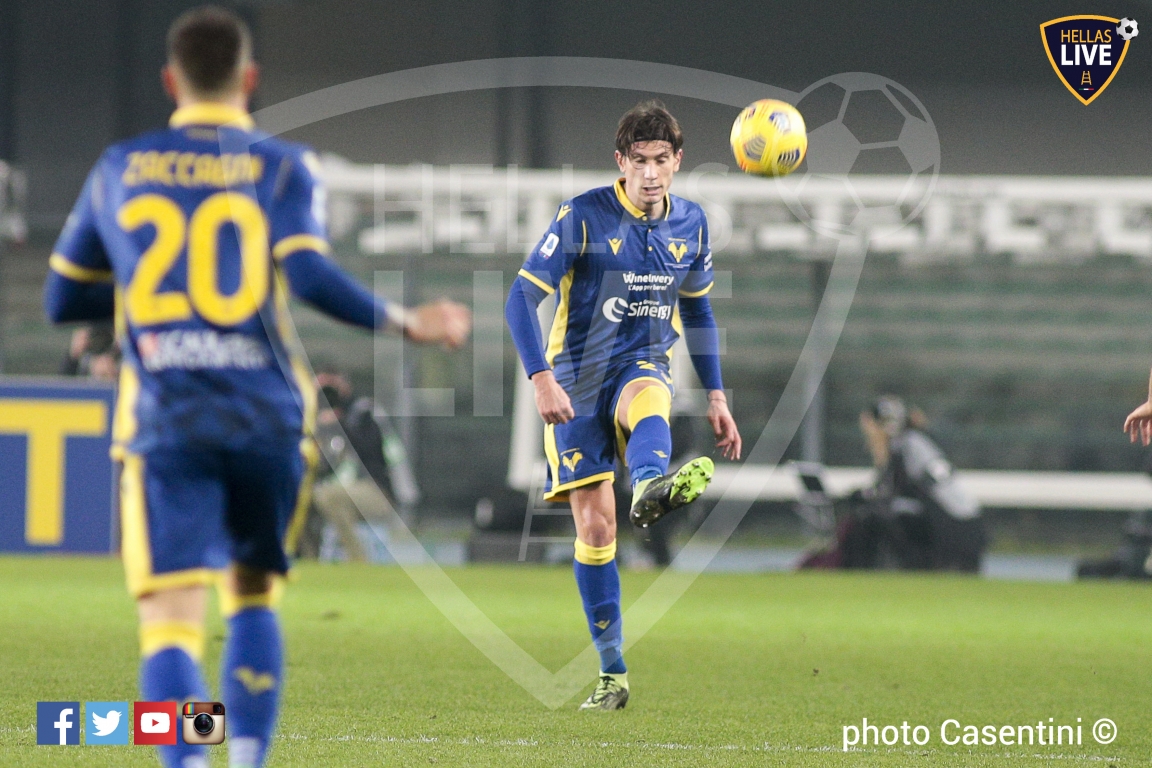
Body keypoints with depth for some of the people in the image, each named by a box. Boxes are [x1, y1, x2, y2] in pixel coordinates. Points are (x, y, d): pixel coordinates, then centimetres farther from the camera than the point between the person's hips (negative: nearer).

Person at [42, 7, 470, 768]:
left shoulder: (120, 170, 12)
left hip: (164, 423, 0)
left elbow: (63, 300, 18)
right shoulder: (281, 167, 3)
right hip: (267, 418, 0)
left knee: (172, 622, -9)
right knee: (254, 596, 22)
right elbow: (310, 276, -13)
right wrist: (407, 323, -3)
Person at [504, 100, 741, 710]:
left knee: (646, 404, -38)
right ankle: (612, 674, 4)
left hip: (644, 367, 2)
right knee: (595, 529, -6)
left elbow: (697, 309, 20)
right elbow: (521, 298, -12)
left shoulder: (691, 224, 5)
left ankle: (651, 488, -72)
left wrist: (716, 396, 15)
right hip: (577, 381, -2)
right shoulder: (584, 217, -10)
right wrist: (542, 380, -23)